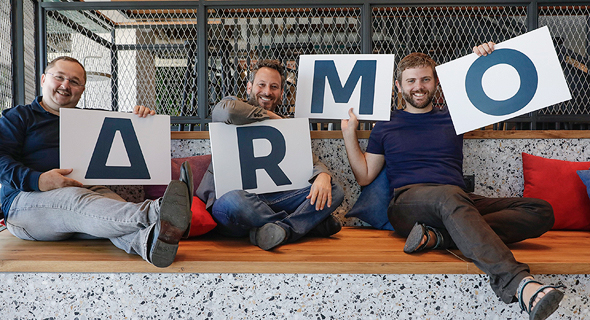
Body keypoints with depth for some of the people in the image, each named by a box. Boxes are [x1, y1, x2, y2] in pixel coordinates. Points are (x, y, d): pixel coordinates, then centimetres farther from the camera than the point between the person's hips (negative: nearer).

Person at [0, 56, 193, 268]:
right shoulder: (18, 116, 17)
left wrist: (141, 118, 9)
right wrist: (37, 180, -17)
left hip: (87, 190, 3)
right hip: (25, 200, -3)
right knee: (76, 199, -38)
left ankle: (147, 239, -69)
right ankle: (154, 214, -68)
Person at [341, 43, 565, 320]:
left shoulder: (453, 117, 24)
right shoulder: (386, 126, 19)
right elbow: (364, 177, 17)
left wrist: (487, 60, 13)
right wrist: (349, 134, 8)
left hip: (459, 203, 4)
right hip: (407, 201, -4)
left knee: (541, 211, -16)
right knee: (451, 196, -40)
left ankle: (437, 236, -36)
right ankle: (518, 283, -55)